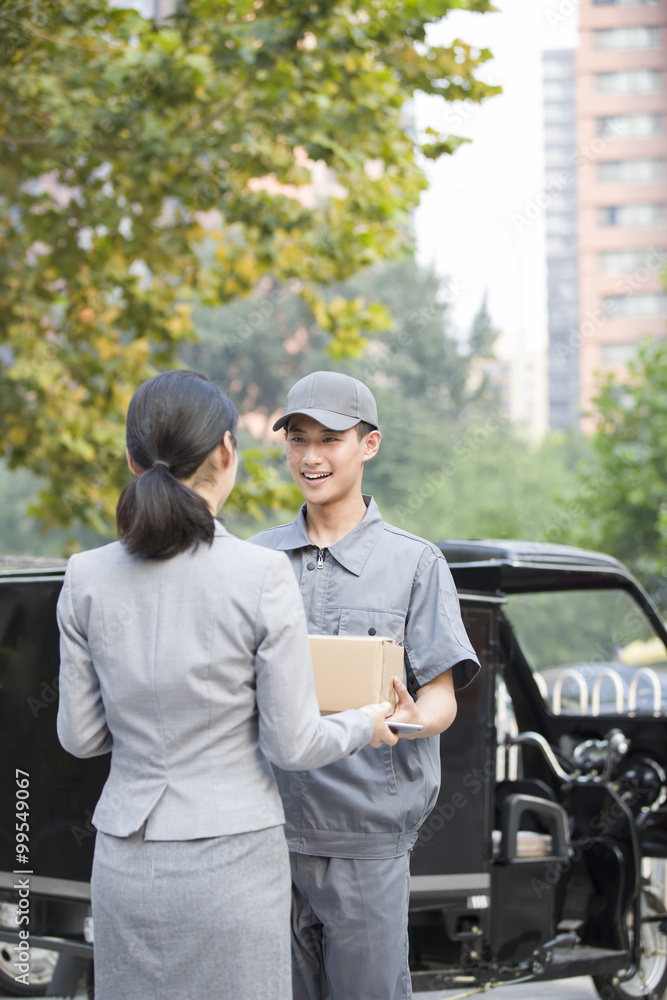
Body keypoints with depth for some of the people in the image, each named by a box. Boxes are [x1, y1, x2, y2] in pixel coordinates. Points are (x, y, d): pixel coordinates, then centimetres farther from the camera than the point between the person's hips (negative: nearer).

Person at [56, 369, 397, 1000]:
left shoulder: (87, 578, -4)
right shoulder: (261, 577, -14)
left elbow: (80, 734, 4)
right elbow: (290, 743, -9)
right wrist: (365, 727, 12)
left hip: (125, 864, 4)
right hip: (231, 858, -4)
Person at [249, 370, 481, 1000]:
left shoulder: (414, 563, 2)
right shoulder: (260, 557, 12)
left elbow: (442, 696, -2)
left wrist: (414, 719, -25)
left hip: (366, 830, -3)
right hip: (267, 825, 3)